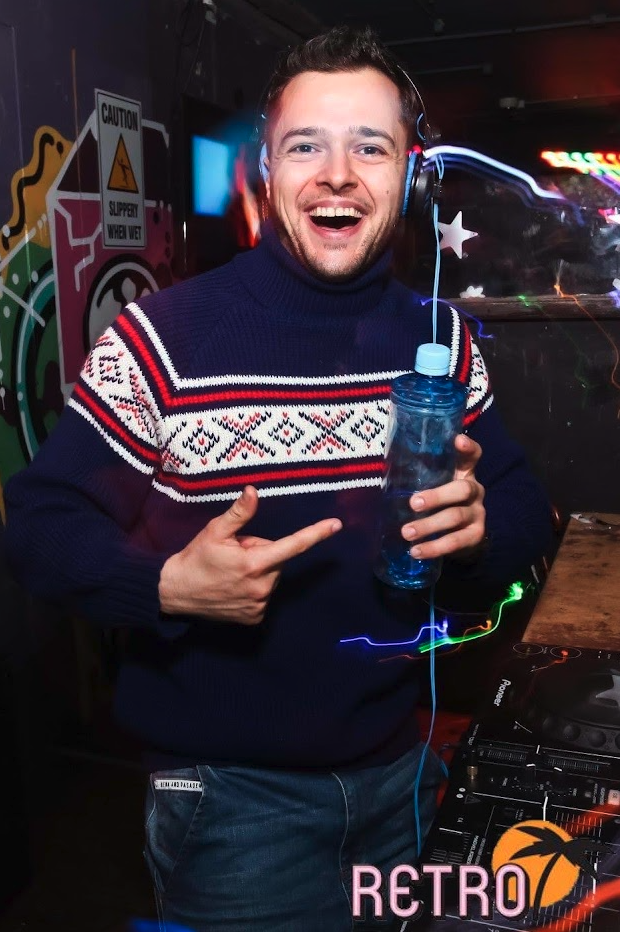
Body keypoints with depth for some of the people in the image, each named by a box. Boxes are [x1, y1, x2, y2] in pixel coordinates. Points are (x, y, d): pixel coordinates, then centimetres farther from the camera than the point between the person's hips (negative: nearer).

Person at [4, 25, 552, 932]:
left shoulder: (442, 340, -1)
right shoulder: (161, 338, -16)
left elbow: (526, 508, 5)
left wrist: (479, 527, -18)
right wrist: (166, 585, -29)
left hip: (398, 770, 5)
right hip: (231, 790, -4)